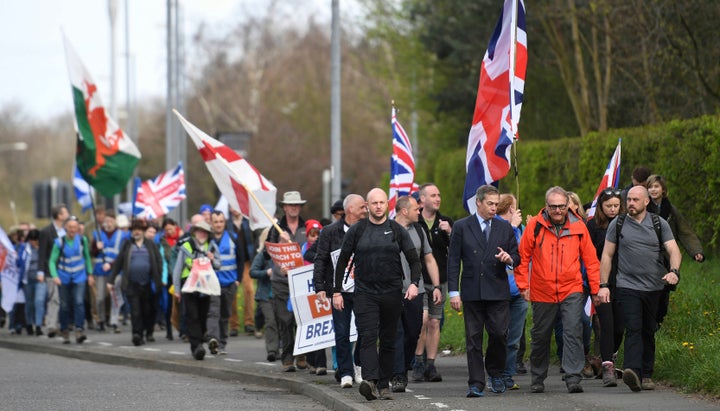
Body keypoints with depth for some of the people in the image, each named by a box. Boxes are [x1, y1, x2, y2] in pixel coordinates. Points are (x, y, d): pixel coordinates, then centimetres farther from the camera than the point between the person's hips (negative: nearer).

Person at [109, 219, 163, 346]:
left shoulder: (150, 244, 8)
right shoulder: (127, 245, 8)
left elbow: (159, 261, 5)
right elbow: (118, 263, 8)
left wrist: (159, 280, -5)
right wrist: (111, 280, 4)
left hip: (147, 283, 1)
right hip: (132, 284, -1)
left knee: (149, 311, 8)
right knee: (135, 311, -11)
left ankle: (149, 333, 25)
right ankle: (137, 334, -16)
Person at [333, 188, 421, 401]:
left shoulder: (397, 231, 5)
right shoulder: (356, 231, 5)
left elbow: (414, 260, 4)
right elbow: (342, 262, 9)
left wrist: (414, 283, -14)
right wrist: (337, 291, 4)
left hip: (392, 294, 1)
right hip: (365, 293, -1)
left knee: (388, 341, 6)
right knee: (368, 337, -16)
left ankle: (384, 385, 12)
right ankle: (370, 381, -29)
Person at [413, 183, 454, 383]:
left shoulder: (446, 222, 8)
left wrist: (449, 233, -14)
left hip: (439, 280, 3)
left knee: (434, 323, 5)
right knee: (422, 319, -16)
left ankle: (431, 365, 9)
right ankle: (418, 363, -6)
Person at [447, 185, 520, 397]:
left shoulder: (505, 227, 11)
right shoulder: (461, 227, 4)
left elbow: (516, 257, 15)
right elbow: (453, 261, 2)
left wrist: (509, 258, -11)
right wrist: (454, 292, -4)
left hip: (498, 291, 1)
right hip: (472, 292, -1)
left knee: (499, 334, -6)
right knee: (473, 339, 0)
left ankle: (495, 373, 18)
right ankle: (476, 383, 2)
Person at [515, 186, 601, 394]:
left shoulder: (578, 227, 0)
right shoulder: (535, 225, -4)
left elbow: (590, 259, 5)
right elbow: (523, 257, 2)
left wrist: (595, 288, 4)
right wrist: (523, 285, 0)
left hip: (571, 291, -1)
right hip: (542, 292, 1)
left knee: (573, 332, -15)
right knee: (540, 336, 12)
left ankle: (573, 378, -16)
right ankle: (537, 379, 27)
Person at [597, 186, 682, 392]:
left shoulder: (659, 224, 6)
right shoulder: (618, 224, 4)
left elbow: (674, 250, -1)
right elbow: (607, 256, 7)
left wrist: (674, 271, -21)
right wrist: (603, 285, 1)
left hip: (655, 288, 2)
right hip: (628, 287, -2)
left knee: (648, 332, 8)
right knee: (633, 329, -17)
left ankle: (647, 375, 17)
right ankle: (632, 371, -30)